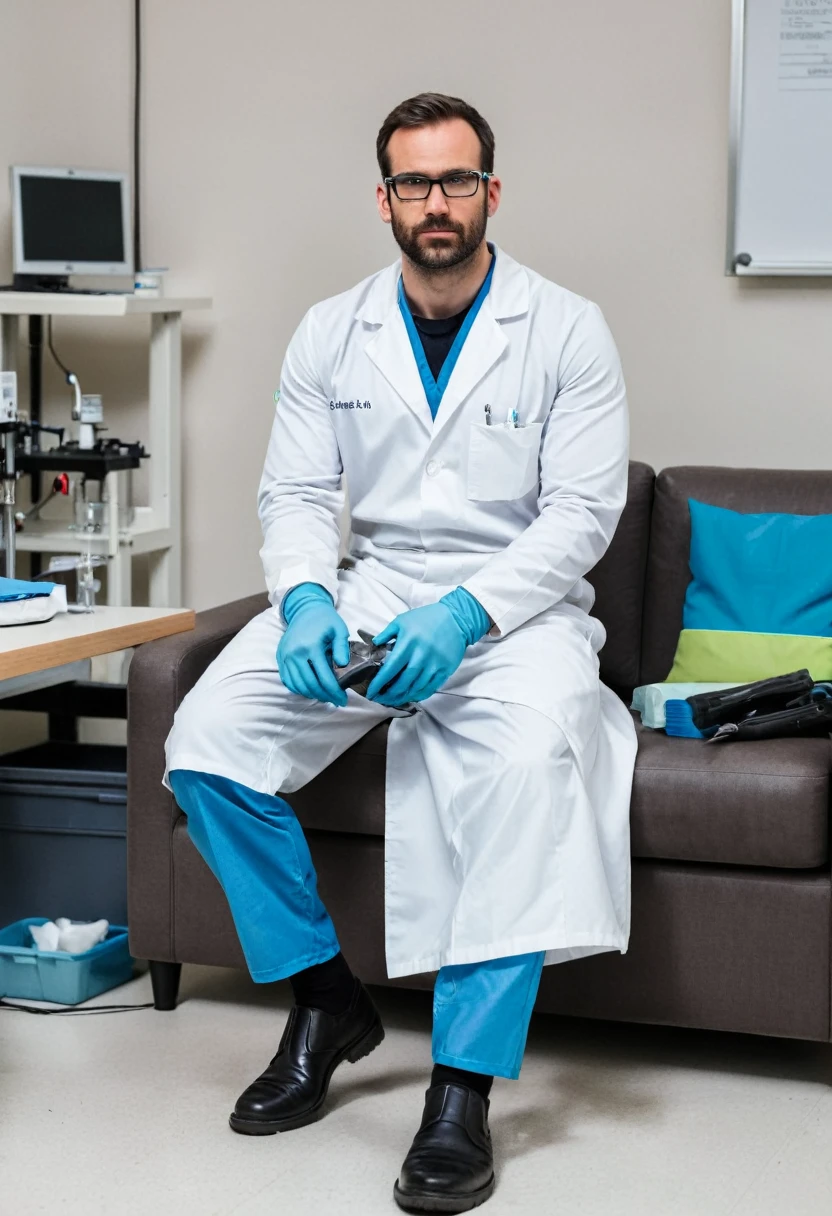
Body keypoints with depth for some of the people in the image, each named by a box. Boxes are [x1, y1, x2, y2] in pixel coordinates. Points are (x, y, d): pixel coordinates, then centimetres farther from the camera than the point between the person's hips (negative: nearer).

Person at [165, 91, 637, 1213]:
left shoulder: (567, 332, -2)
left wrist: (464, 614, -24)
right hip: (365, 596, 4)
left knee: (529, 761, -36)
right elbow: (296, 494, 5)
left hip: (515, 603, -3)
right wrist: (305, 601, -18)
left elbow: (582, 511, -8)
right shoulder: (331, 334, 8)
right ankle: (324, 999, -1)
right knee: (206, 736, -20)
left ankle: (463, 1090, -30)